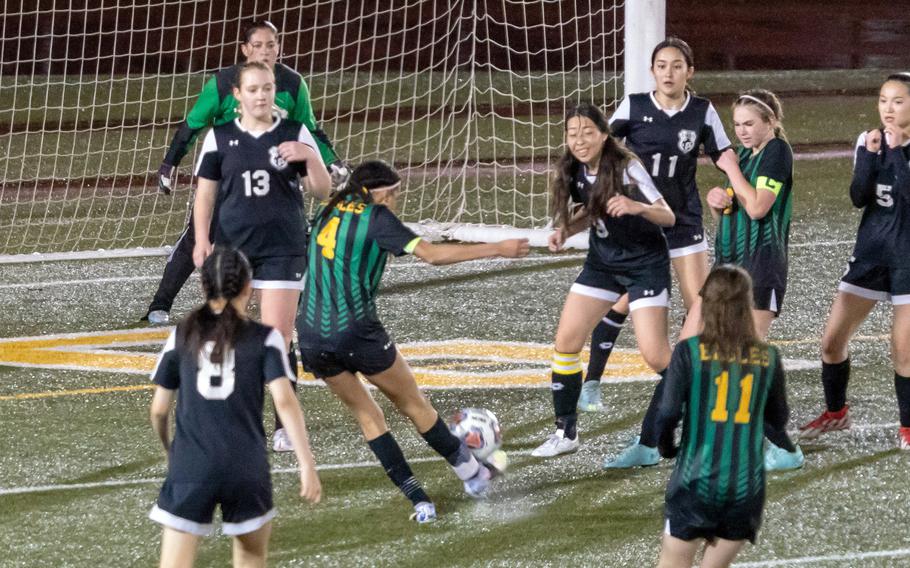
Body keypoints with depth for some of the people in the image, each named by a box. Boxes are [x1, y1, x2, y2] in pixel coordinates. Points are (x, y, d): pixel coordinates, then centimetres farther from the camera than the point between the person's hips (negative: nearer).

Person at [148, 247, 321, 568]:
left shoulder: (182, 336, 6)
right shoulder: (265, 339, 1)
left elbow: (159, 409, 8)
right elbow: (285, 401, -10)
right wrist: (307, 465, -13)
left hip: (190, 470, 0)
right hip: (246, 469, 0)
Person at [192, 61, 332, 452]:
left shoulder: (294, 135, 2)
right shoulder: (220, 137, 4)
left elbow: (323, 192, 2)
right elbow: (205, 192, 7)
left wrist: (309, 157, -16)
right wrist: (202, 239, -4)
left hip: (282, 248, -1)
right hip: (231, 246, 1)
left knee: (278, 339, -7)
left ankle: (285, 425, -1)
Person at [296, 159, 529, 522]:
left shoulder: (328, 213, 14)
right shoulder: (376, 218, -5)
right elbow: (431, 254, -11)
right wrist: (498, 249, -7)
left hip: (312, 339, 6)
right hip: (357, 334, -6)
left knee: (366, 414, 15)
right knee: (414, 404, 13)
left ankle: (418, 500, 11)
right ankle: (470, 473, 28)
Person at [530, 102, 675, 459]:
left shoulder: (627, 169, -23)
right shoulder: (575, 173, -5)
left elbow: (668, 217, -23)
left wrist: (636, 207, -42)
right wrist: (565, 232, -3)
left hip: (646, 265, -6)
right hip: (602, 264, 6)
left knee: (655, 356, -14)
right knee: (565, 342, -1)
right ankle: (565, 433, 11)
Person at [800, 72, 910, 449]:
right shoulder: (870, 141, 2)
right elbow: (859, 198, -7)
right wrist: (870, 154, -18)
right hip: (871, 252, 5)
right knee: (832, 340, 6)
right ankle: (835, 412, 27)